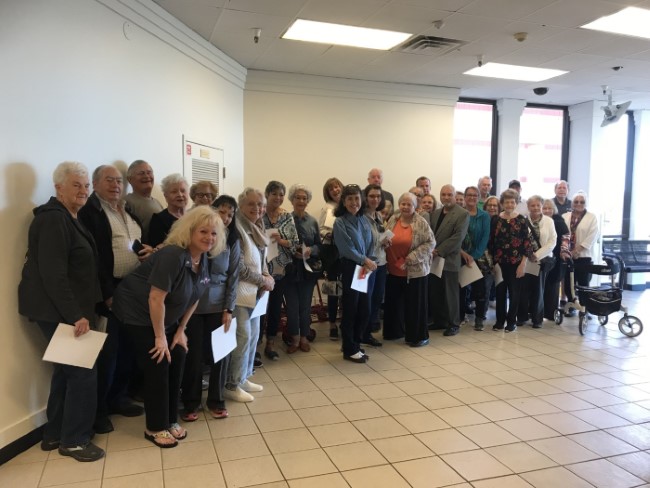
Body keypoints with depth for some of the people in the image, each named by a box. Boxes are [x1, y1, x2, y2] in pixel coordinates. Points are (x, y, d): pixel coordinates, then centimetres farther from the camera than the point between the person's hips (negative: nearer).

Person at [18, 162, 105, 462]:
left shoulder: (69, 219, 14)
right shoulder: (53, 219, -17)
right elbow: (53, 274, -25)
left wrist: (79, 311, 15)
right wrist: (76, 315, -25)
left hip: (65, 310, 10)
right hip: (58, 311, -10)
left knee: (66, 370, 17)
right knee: (83, 370, -4)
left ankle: (54, 434, 30)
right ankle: (74, 440, 10)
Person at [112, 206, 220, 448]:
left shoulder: (203, 260, -4)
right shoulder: (173, 255, -30)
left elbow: (194, 297, 5)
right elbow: (155, 298, -29)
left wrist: (180, 331, 4)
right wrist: (160, 337, -21)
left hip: (165, 318, 8)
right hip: (138, 313, -8)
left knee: (177, 361, 4)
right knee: (157, 367, -6)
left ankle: (171, 420, 20)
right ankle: (155, 428, 10)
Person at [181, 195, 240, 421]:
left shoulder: (232, 241, 2)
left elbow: (233, 276, 2)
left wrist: (229, 309, -4)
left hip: (219, 305, 2)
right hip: (192, 304, -2)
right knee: (193, 354, 4)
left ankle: (216, 400, 24)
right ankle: (190, 402, 22)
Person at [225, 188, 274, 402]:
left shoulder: (257, 229, 12)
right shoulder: (237, 229, -16)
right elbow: (239, 266, -20)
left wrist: (267, 277, 1)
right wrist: (263, 280, -11)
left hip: (255, 291, 9)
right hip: (240, 291, -9)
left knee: (253, 335, 14)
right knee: (243, 337, -6)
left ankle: (243, 378, 27)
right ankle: (232, 385, 7)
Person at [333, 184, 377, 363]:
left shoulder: (364, 220, 10)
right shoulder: (340, 223, -7)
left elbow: (371, 245, 7)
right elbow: (347, 248, -14)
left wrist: (369, 263, -9)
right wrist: (365, 260, -13)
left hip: (365, 270, 6)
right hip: (349, 270, -6)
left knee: (364, 310, 11)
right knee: (350, 310, 2)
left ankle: (355, 344, 28)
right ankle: (349, 350, 14)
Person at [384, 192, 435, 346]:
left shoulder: (421, 223, -8)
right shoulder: (392, 220, 4)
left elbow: (430, 243, -11)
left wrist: (411, 258, -18)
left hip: (415, 270, -4)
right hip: (394, 270, 5)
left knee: (415, 303, 3)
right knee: (394, 302, 15)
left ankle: (418, 336, 15)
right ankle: (394, 331, 31)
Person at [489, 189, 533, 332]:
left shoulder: (522, 220, -3)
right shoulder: (496, 220, 3)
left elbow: (527, 243, -5)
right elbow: (491, 242, 6)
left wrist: (523, 263, -10)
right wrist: (492, 261, 4)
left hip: (516, 262, -2)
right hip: (500, 262, 2)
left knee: (514, 292, 6)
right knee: (500, 292, 7)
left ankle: (512, 321, 18)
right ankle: (500, 320, 18)